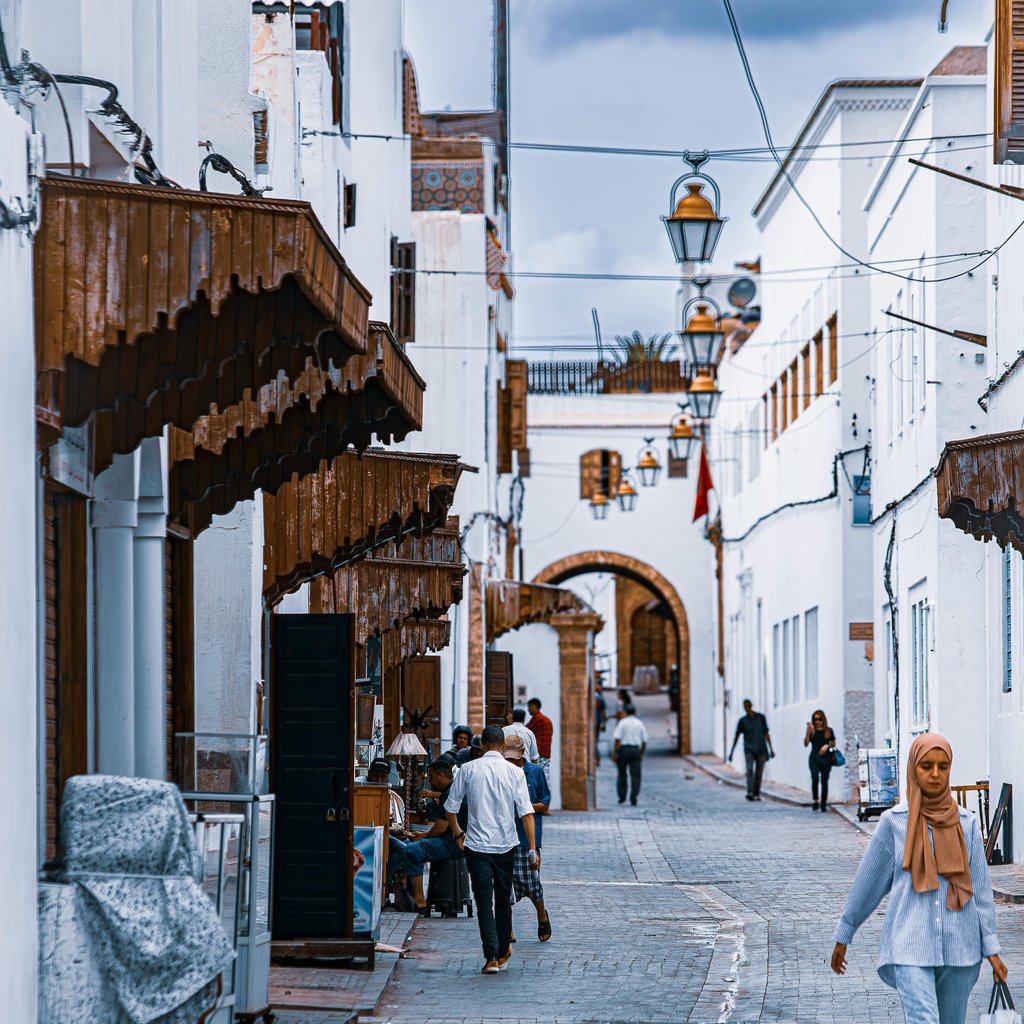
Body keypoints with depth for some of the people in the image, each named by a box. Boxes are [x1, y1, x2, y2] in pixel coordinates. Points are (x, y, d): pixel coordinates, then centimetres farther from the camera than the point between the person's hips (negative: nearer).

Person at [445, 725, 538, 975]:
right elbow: (526, 812, -6)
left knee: (484, 900, -2)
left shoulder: (469, 770, -2)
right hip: (506, 844, 1)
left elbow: (450, 806, 3)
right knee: (503, 897, 16)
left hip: (476, 844, -1)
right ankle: (504, 951, 27)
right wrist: (532, 849, -5)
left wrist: (457, 833, 19)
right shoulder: (514, 772, -3)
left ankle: (492, 956, -12)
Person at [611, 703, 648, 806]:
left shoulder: (622, 723, 0)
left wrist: (614, 753, -6)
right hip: (635, 750, 1)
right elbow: (644, 742, 7)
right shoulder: (640, 724, 8)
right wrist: (641, 754, 16)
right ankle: (633, 798, -11)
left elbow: (617, 739, -9)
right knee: (635, 775, -1)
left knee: (622, 774, 14)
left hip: (623, 749, -1)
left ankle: (622, 796, 17)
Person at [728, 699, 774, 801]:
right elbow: (736, 736, 6)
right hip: (749, 749, -1)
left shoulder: (761, 717, 3)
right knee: (750, 770, -20)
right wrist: (731, 752, 4)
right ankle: (750, 793, -30)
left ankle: (756, 794, 15)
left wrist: (771, 749, 4)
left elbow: (766, 734, 7)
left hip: (761, 749, 1)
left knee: (759, 773, 1)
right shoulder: (742, 720, 3)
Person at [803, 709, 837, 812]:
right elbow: (806, 744, -2)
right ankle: (815, 801, -6)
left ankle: (824, 804, 11)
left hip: (826, 758, 1)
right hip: (814, 758, -1)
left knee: (824, 781, 2)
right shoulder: (812, 731, 4)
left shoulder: (828, 731, 8)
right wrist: (808, 732, -14)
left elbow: (833, 744, 13)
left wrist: (827, 746, -8)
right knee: (815, 778, -19)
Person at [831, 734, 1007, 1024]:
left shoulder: (966, 823, 5)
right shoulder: (894, 821, 0)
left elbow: (980, 888, 6)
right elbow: (867, 882, 8)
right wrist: (843, 937, 13)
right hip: (911, 946, -3)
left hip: (958, 946, 3)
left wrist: (991, 949, 1)